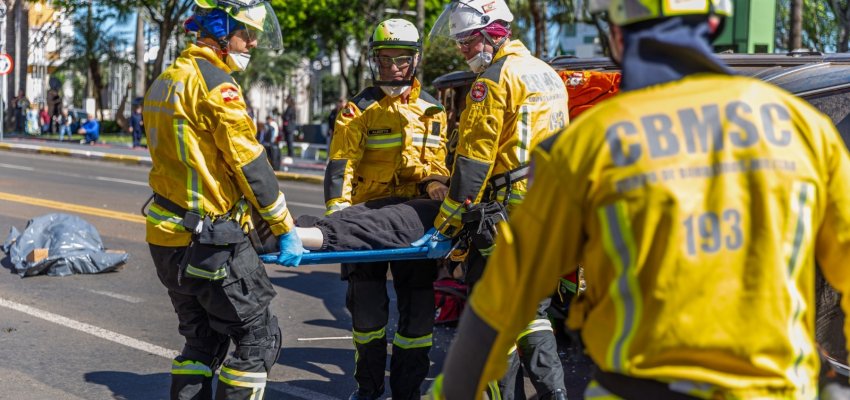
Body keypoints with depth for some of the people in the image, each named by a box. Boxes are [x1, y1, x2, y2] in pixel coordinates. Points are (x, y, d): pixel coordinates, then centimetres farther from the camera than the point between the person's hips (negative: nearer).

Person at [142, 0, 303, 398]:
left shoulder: (164, 82, 15)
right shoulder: (214, 82, -14)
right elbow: (250, 165, -16)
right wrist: (284, 229, -9)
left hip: (166, 235, 9)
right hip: (210, 241, -9)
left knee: (203, 340, 17)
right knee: (260, 337, 0)